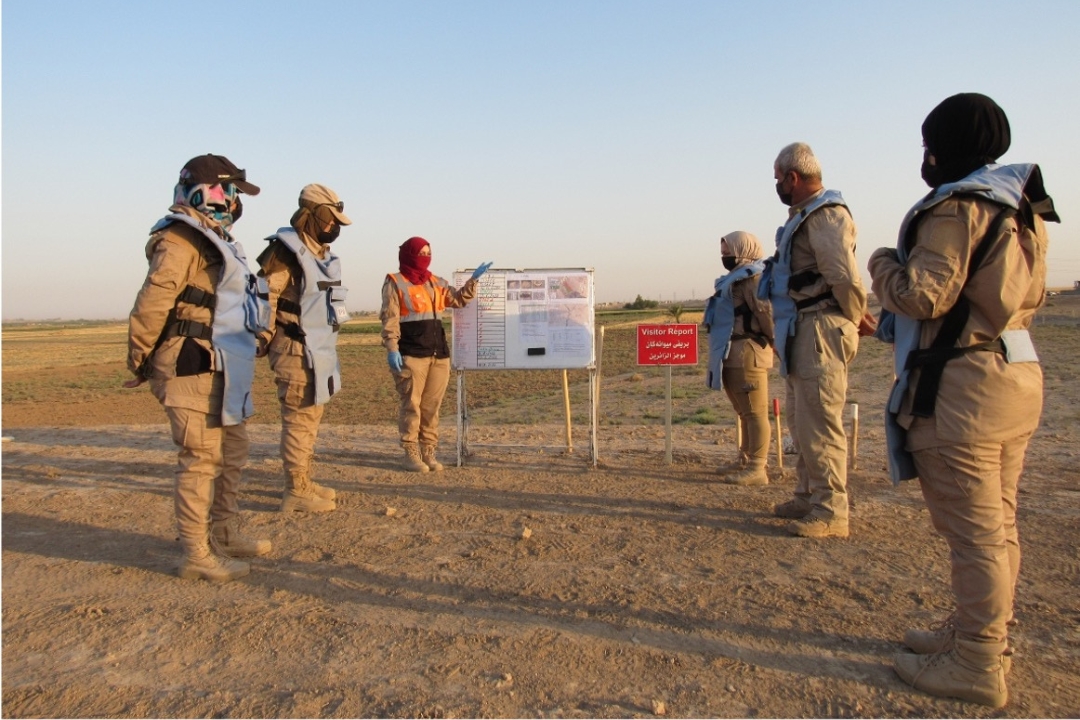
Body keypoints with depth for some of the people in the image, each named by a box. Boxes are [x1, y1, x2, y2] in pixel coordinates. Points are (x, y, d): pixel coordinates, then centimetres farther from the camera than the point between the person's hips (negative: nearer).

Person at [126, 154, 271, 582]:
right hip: (194, 369, -10)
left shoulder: (214, 238, 18)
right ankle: (196, 554, 6)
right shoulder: (181, 240, -14)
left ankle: (225, 535, 30)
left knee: (233, 451, 17)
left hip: (222, 369, 10)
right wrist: (139, 363, -13)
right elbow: (151, 303, -19)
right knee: (202, 458, -4)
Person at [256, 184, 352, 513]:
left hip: (321, 349, 10)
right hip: (297, 350, -10)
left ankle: (304, 481, 28)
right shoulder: (286, 250, -14)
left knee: (311, 417, 16)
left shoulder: (322, 251, 16)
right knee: (299, 419, -5)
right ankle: (296, 491, 5)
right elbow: (264, 297, -18)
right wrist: (265, 341, -18)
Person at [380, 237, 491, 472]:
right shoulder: (395, 283, -1)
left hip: (439, 353, 6)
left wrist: (473, 280, 7)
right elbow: (389, 319, -7)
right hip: (411, 355, -6)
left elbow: (458, 300, 20)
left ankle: (429, 452, 17)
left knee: (432, 406, 9)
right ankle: (411, 453, 5)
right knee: (411, 405, -2)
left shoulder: (436, 282, 17)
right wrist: (392, 349, -17)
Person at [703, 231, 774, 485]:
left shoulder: (753, 278, -11)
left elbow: (768, 312, -20)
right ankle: (745, 461, 27)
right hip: (732, 356, 11)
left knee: (754, 412, -6)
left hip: (747, 355, -11)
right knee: (744, 412, 17)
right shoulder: (736, 278, 20)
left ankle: (757, 469, -1)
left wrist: (775, 343, -11)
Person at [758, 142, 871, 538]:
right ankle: (808, 497, 28)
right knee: (802, 420, 16)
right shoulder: (803, 216, 18)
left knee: (819, 423, -7)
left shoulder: (825, 215, -14)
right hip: (800, 332, 11)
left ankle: (831, 511, 2)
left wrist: (853, 320, -8)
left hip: (821, 331, -11)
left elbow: (847, 279, -21)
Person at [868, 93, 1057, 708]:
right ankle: (982, 634, 30)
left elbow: (924, 294, -20)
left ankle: (978, 666, 8)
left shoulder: (958, 206, -12)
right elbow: (1029, 298, 21)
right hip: (1019, 374, 10)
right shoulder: (1021, 207, 16)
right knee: (998, 524, 16)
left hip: (963, 385, -10)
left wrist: (884, 263, -1)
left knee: (974, 529, -3)